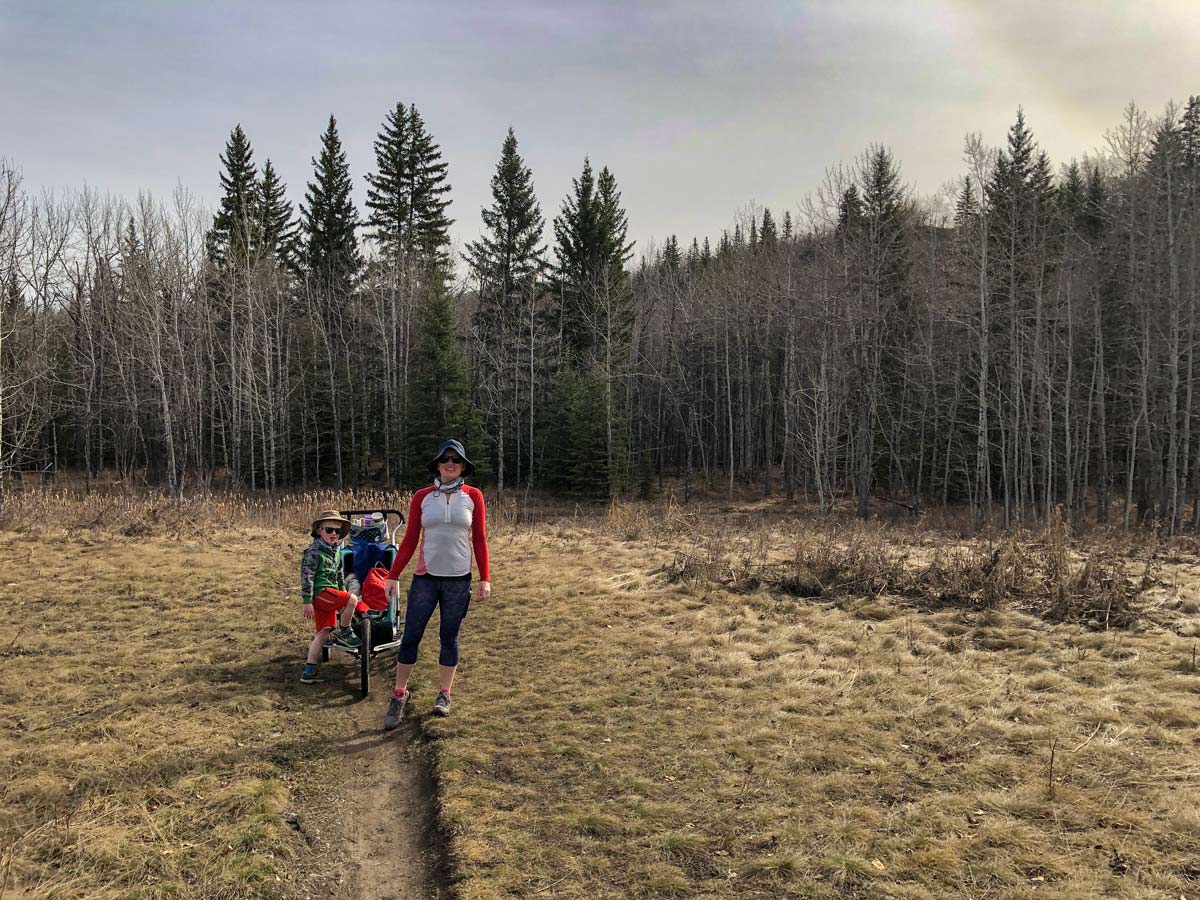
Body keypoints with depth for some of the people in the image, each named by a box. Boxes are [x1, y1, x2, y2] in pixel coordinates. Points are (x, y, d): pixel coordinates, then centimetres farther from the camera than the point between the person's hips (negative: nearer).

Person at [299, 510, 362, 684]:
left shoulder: (335, 551, 16)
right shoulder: (314, 552, -11)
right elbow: (307, 576, -16)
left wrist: (343, 591, 29)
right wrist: (307, 601, -20)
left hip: (329, 595, 9)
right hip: (320, 592, -9)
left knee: (323, 633, 6)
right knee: (352, 599, -22)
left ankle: (309, 672, 10)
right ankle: (344, 634, -3)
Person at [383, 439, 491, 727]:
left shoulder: (473, 496, 0)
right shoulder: (422, 497, 1)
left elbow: (479, 540, 3)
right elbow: (409, 540, 4)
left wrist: (485, 578, -2)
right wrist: (393, 575, -1)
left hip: (459, 579, 0)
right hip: (425, 577, 0)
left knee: (449, 637, 8)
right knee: (411, 636, 1)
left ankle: (444, 695, 21)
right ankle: (399, 695, 15)